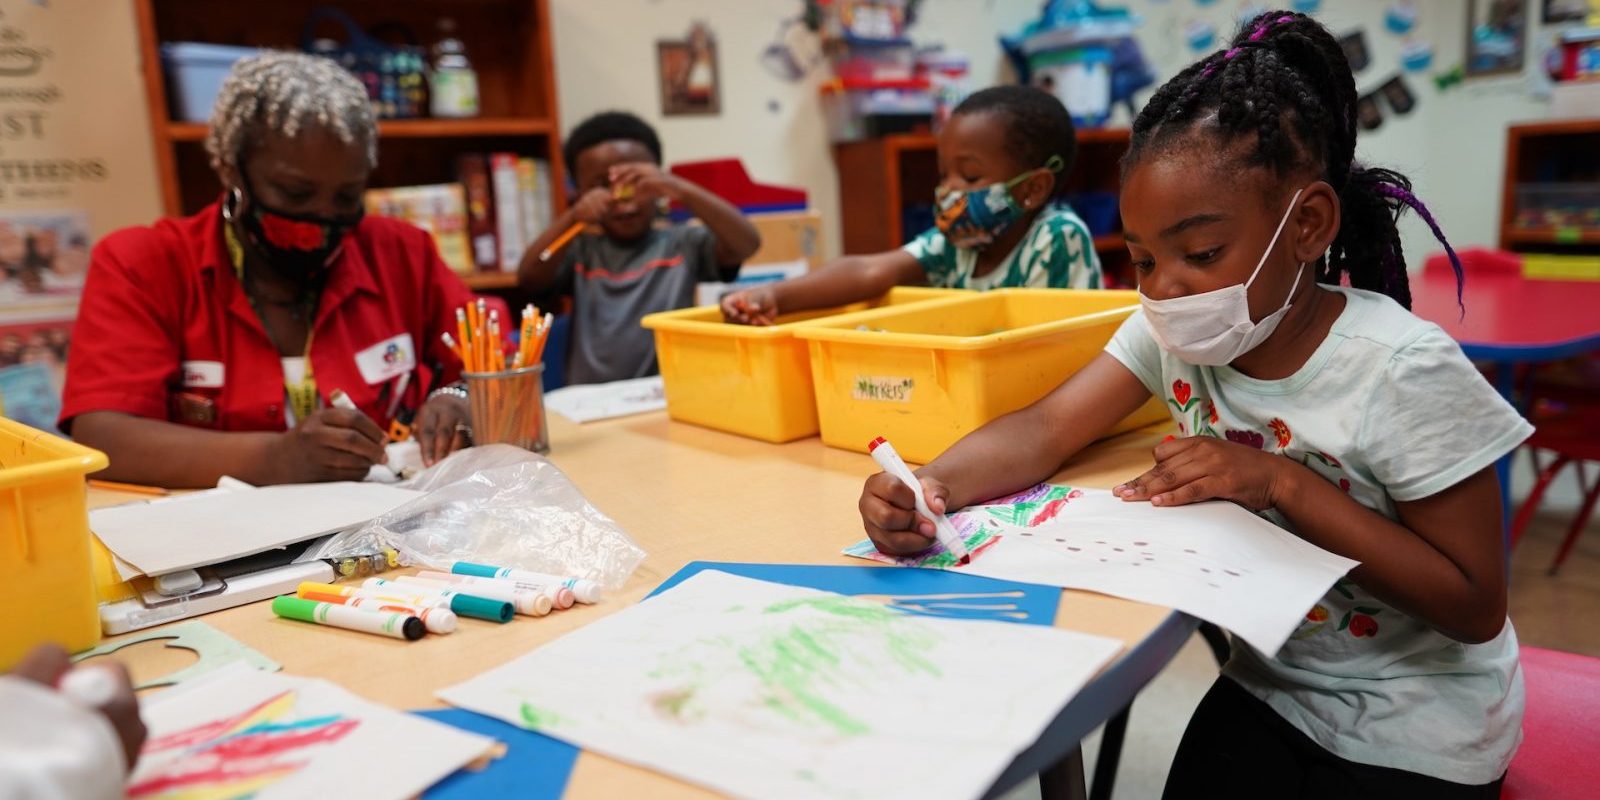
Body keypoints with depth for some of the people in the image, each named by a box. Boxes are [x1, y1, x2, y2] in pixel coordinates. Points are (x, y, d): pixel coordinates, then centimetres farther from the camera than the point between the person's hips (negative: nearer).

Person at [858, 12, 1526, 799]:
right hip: (1270, 686, 4)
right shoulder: (1171, 330, -10)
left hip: (1415, 730, -4)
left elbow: (1475, 606, -20)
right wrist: (931, 486, -36)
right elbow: (1045, 429, -15)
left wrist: (1285, 484, -30)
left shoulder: (1401, 374, -25)